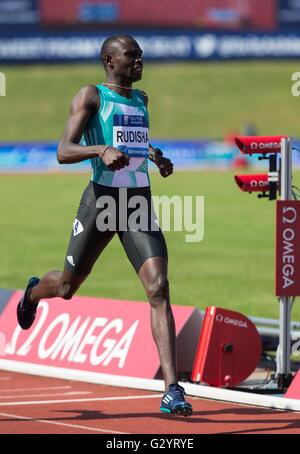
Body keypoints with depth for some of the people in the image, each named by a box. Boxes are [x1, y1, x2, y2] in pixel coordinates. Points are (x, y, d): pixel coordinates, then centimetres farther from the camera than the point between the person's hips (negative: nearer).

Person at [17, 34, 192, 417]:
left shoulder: (140, 100, 15)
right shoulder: (91, 96, -5)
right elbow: (63, 152, -15)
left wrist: (153, 155, 19)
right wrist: (102, 149, -32)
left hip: (140, 201, 4)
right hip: (101, 199, -4)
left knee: (159, 289, -15)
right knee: (67, 287, 14)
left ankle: (172, 390, -22)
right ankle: (33, 293, 55)